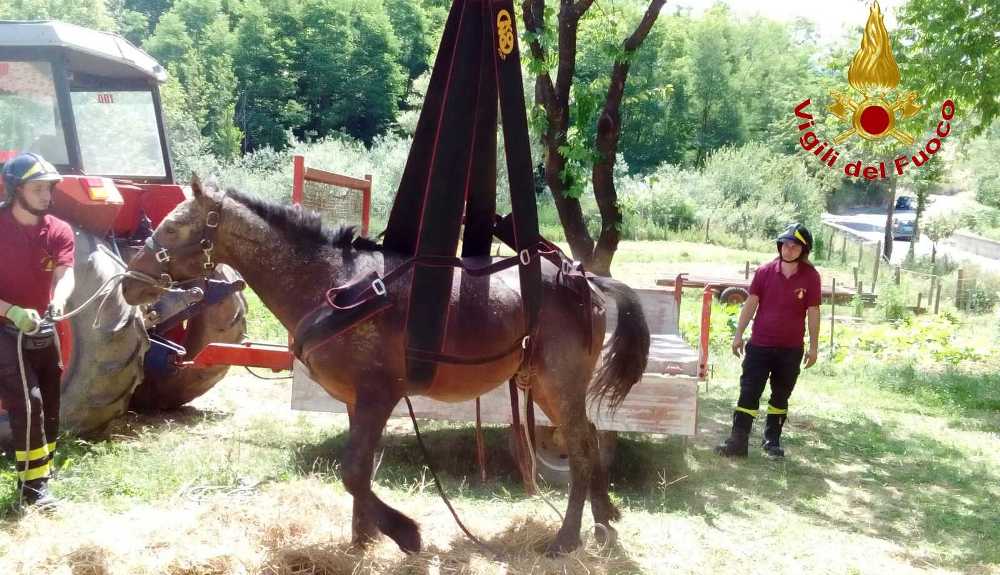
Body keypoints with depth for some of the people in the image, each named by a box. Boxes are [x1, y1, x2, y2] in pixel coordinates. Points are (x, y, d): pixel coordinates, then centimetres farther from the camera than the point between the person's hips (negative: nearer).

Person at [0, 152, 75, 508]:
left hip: (42, 330, 6)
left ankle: (38, 476, 28)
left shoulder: (59, 230, -1)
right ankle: (32, 487, -7)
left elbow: (65, 274, -17)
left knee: (49, 406, 12)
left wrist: (57, 301, -39)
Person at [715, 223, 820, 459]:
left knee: (781, 395, 14)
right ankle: (738, 441, 0)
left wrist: (813, 346, -1)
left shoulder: (811, 277, -4)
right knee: (748, 393, -2)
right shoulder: (765, 271, -3)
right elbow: (751, 303, 1)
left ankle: (772, 439, 28)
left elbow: (813, 312, -1)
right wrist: (739, 334, -1)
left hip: (791, 349, 0)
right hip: (760, 345, 0)